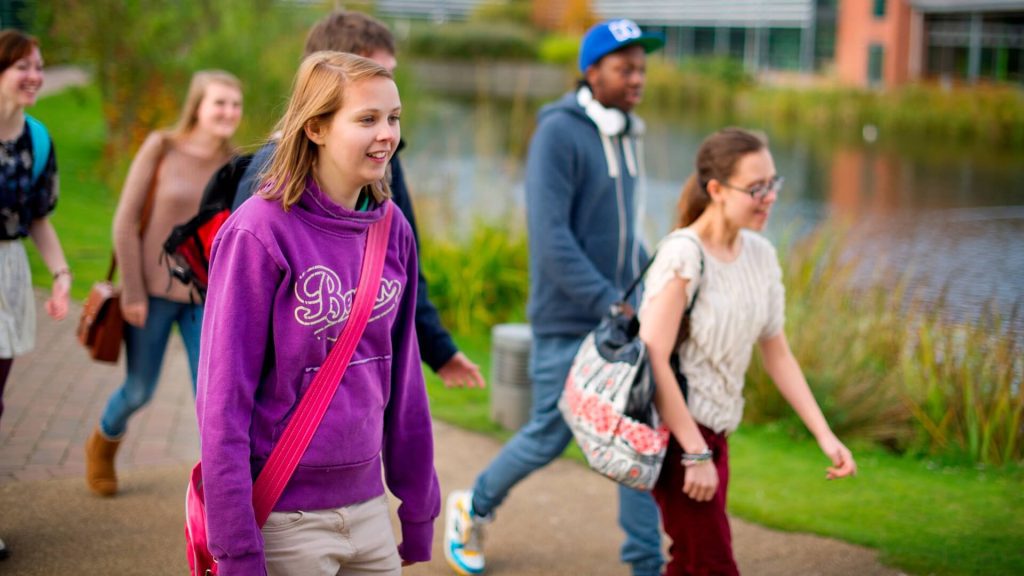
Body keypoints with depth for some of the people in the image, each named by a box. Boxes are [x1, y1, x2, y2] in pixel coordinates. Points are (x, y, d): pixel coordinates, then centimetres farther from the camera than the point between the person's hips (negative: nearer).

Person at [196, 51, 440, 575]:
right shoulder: (258, 233, -13)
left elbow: (403, 378, 10)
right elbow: (223, 399, -13)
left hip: (368, 507, 5)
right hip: (283, 520, -5)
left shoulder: (393, 230, 3)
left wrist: (419, 512, 12)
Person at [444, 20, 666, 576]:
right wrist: (612, 305, -25)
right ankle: (473, 507, 31)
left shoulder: (625, 137, 10)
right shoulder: (558, 134, -15)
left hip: (622, 318, 7)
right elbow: (550, 240, -22)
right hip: (568, 322, -7)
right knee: (550, 437, 5)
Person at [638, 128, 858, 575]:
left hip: (713, 431, 7)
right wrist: (695, 454, -21)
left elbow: (776, 353, 10)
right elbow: (654, 359, -22)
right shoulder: (683, 257, -19)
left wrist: (824, 435, 4)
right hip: (672, 429, -7)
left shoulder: (760, 256, 4)